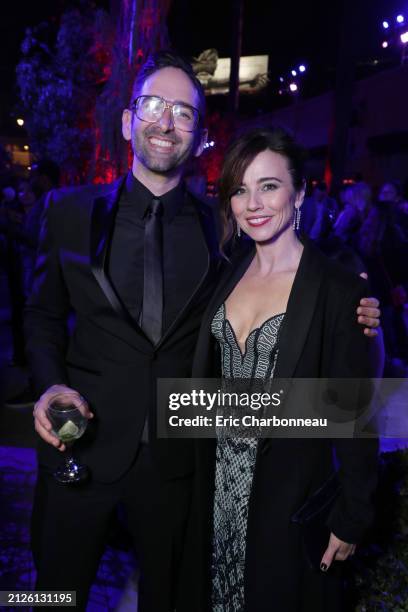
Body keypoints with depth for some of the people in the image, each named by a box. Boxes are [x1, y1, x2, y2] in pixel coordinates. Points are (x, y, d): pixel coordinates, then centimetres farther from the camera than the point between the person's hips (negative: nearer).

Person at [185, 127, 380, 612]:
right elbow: (206, 378, 7)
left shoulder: (339, 289, -16)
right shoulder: (228, 274, 1)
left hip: (290, 487, -4)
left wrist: (351, 519, -9)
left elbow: (353, 414, -13)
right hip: (217, 482, 5)